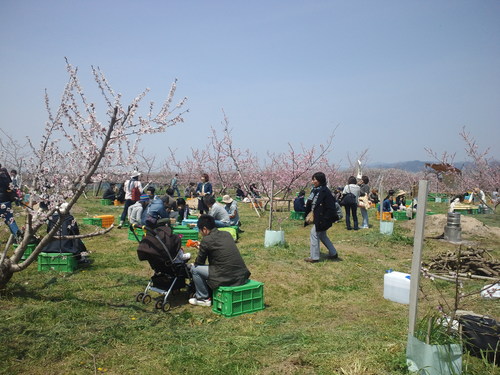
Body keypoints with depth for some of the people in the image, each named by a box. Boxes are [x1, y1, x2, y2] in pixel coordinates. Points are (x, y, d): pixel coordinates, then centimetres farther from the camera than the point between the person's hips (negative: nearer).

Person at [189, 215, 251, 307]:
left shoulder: (206, 240, -9)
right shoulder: (227, 234, 11)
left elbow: (199, 263, 2)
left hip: (227, 278, -8)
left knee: (194, 268, 7)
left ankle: (203, 298, 17)